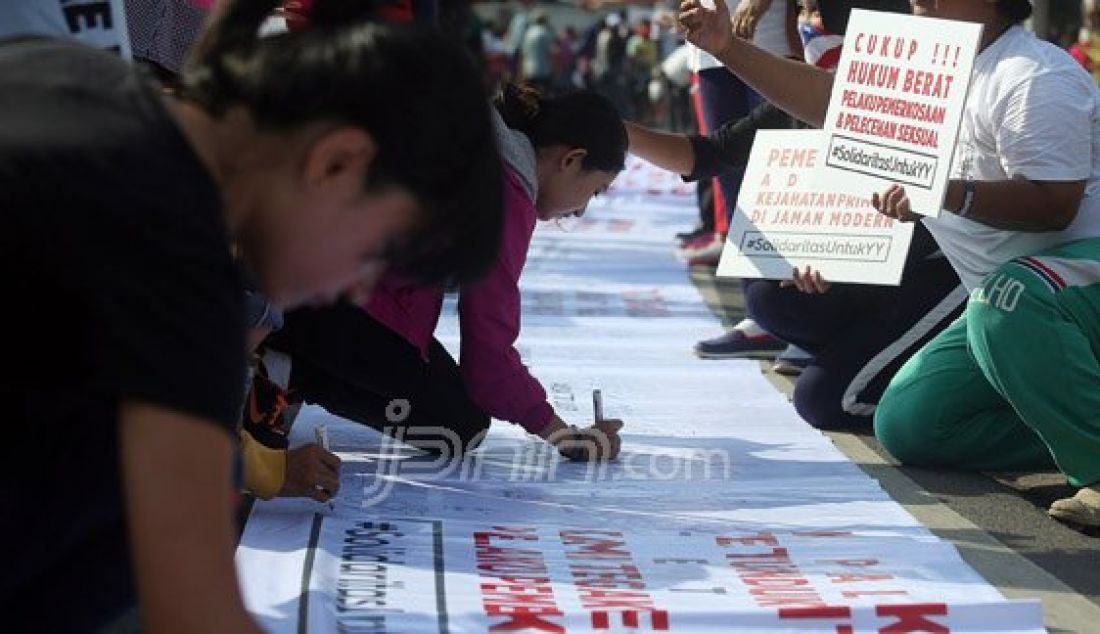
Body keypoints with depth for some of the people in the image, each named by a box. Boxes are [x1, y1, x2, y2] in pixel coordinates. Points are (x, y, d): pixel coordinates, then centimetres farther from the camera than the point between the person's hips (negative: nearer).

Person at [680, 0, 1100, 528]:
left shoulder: (1033, 79, -17)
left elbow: (1054, 204, -25)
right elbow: (828, 102, 14)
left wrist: (950, 193, -37)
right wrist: (727, 48, 7)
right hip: (1004, 303, 9)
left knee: (1008, 298, -43)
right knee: (905, 425, 0)